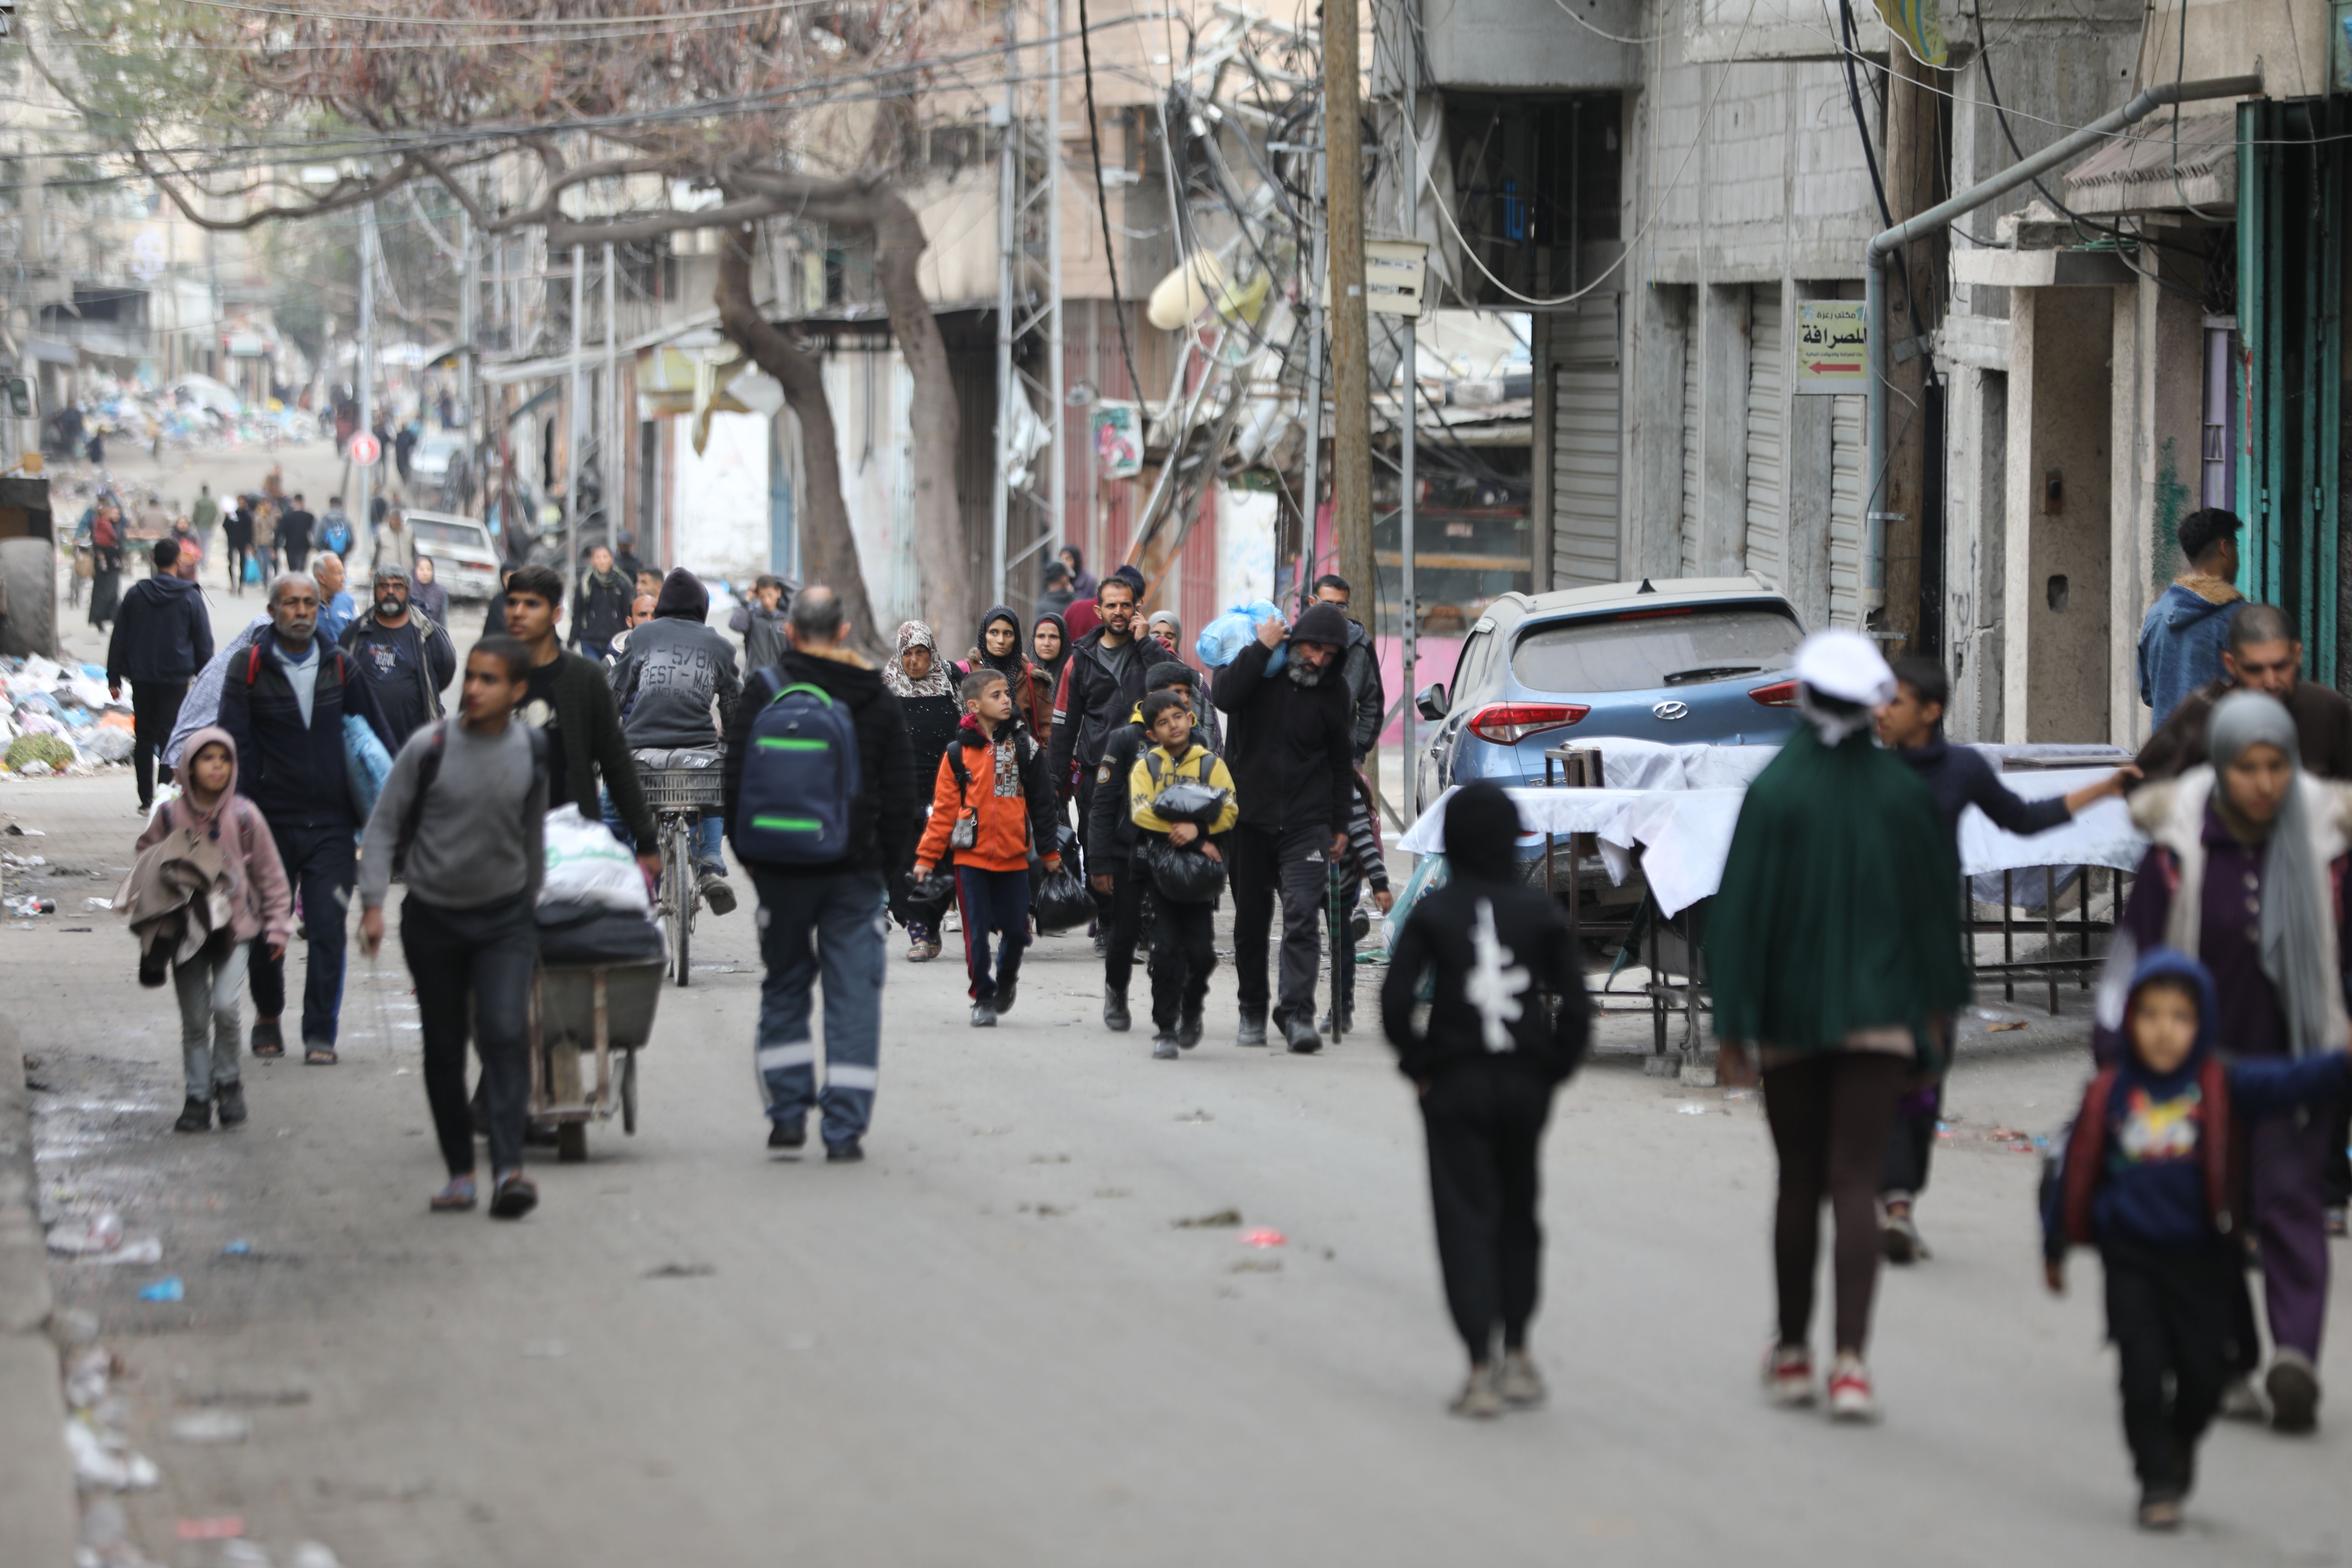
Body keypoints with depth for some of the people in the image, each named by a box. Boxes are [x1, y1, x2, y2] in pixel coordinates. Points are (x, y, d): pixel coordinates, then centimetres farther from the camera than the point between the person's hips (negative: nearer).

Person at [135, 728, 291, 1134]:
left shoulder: (244, 816, -4)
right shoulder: (170, 816, -2)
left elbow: (270, 873, 5)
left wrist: (278, 925, 6)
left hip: (235, 926, -1)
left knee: (224, 1006, -17)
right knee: (194, 1019, 3)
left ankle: (227, 1081, 4)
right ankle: (198, 1096, 12)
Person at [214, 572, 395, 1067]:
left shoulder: (340, 668, 8)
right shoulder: (250, 669, 0)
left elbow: (376, 737, 15)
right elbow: (234, 747, -4)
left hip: (331, 824, 1)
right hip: (271, 822, -1)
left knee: (328, 932, -6)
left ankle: (320, 1034, 3)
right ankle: (268, 1016, 31)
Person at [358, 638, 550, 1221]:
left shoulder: (533, 751, -1)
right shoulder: (429, 747, -10)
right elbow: (385, 823, -3)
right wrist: (373, 903, -12)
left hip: (505, 917, 0)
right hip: (433, 916, 0)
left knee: (506, 1034, -16)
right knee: (444, 1048, 6)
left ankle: (508, 1169, -21)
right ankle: (460, 1170, 17)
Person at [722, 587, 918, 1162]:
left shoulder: (763, 692, -3)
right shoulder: (877, 700, 2)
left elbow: (736, 780, -2)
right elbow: (900, 792, 4)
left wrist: (747, 851, 9)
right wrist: (887, 857, 14)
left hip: (782, 868, 0)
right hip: (855, 871, 0)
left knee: (785, 986, 14)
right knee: (854, 992, 2)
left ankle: (788, 1114, 9)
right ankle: (846, 1128, -3)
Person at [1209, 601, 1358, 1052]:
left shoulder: (1333, 693, 5)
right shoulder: (1259, 670, -1)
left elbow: (1341, 762, 15)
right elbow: (1224, 695, -22)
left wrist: (1340, 825, 12)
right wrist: (1262, 647, -19)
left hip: (1306, 823, 0)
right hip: (1250, 817, 0)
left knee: (1303, 916, -15)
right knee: (1251, 920, 8)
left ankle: (1298, 1013, -19)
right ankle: (1252, 1011, 21)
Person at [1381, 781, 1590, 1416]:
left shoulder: (1432, 914, -6)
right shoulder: (1540, 911, -2)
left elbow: (1395, 1003, -12)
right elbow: (1576, 1007, -5)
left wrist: (1418, 1066, 0)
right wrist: (1552, 1069, 5)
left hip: (1454, 1084, -2)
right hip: (1525, 1084, 2)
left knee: (1464, 1219, 1)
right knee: (1518, 1214, 18)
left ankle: (1481, 1370, -7)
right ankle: (1518, 1357, 21)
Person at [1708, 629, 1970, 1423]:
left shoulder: (1774, 792, -10)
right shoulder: (1902, 791, -3)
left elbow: (1741, 910, -10)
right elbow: (1935, 901, 5)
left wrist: (1731, 1025, -5)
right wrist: (1934, 1007, 17)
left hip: (1790, 1016, -1)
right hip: (1879, 1014, 1)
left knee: (1799, 1182, 13)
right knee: (1856, 1182, -2)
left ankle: (1792, 1353, 23)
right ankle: (1850, 1360, -14)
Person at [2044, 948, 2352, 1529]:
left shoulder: (2222, 1087, -5)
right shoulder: (2108, 1095, -2)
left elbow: (2289, 1083, -21)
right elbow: (2075, 1171, 8)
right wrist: (2055, 1247, 15)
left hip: (2202, 1258, 0)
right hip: (2131, 1260, 0)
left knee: (2204, 1372, 5)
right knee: (2143, 1372, -6)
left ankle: (2180, 1446, 36)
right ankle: (2157, 1484, 7)